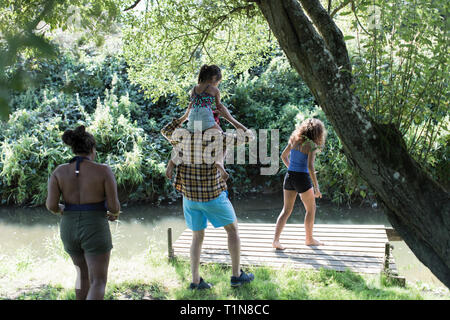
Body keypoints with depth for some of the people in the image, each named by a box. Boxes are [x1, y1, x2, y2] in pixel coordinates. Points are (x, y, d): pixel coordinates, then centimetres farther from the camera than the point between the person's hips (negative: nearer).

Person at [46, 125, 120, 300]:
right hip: (95, 232, -4)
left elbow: (51, 204, -8)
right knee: (98, 283, 4)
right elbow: (114, 205, -10)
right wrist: (115, 213, 14)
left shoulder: (59, 171, -2)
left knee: (84, 272, 28)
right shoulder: (104, 170, -10)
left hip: (70, 231, 4)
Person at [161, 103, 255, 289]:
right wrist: (229, 117, 2)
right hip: (213, 196, -4)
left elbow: (165, 131, 21)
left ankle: (195, 280, 12)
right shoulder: (218, 137, -14)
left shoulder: (183, 136, -3)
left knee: (197, 236, 16)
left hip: (190, 195, 4)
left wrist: (185, 116, 14)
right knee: (232, 229, 14)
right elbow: (248, 137, -1)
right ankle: (236, 275, 17)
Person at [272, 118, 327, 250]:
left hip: (289, 176, 6)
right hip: (302, 178, -6)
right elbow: (310, 166, -19)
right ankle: (309, 239, 26)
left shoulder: (294, 139, 7)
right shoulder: (311, 145, -12)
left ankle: (276, 239, -2)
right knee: (311, 209, 15)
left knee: (286, 210, 10)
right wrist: (316, 187, -15)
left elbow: (283, 156, 17)